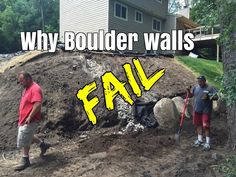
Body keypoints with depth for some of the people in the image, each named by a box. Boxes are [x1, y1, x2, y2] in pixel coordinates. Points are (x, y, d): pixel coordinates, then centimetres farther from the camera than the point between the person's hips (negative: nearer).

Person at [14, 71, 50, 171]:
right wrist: (21, 118, 23)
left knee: (24, 140, -1)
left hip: (30, 120, -10)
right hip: (23, 120, 10)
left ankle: (25, 161, 14)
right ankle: (43, 145, 34)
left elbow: (38, 104, -30)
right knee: (27, 137, 20)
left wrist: (30, 117, -29)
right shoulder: (26, 89, 12)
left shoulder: (35, 89, -20)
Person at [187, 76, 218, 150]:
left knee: (206, 126, -3)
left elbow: (216, 97, -9)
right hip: (197, 110, 5)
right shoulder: (196, 88, 7)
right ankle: (200, 140, 30)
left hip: (206, 111, -5)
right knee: (198, 125, 14)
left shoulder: (210, 88, -7)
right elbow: (190, 96, 11)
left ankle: (207, 143, 10)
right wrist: (188, 91, -9)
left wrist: (209, 97, -26)